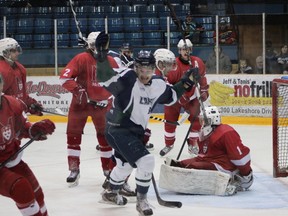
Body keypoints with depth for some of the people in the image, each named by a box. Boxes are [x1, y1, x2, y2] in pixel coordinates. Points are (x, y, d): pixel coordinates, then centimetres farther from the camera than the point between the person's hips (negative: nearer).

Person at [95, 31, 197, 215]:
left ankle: (112, 193, 55)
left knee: (125, 164, 30)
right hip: (118, 129, -9)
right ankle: (142, 200, -1)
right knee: (146, 161, -20)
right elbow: (105, 78, -36)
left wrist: (185, 83, 5)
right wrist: (102, 55, -50)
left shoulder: (158, 85, -1)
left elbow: (171, 96, 18)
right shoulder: (128, 78, -23)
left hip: (135, 131, 9)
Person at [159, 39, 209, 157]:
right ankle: (169, 144, 21)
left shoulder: (197, 62, -10)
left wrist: (204, 90, 11)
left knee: (197, 119, -4)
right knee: (170, 120, 1)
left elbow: (202, 76, 8)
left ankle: (192, 144, 12)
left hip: (191, 96, 3)